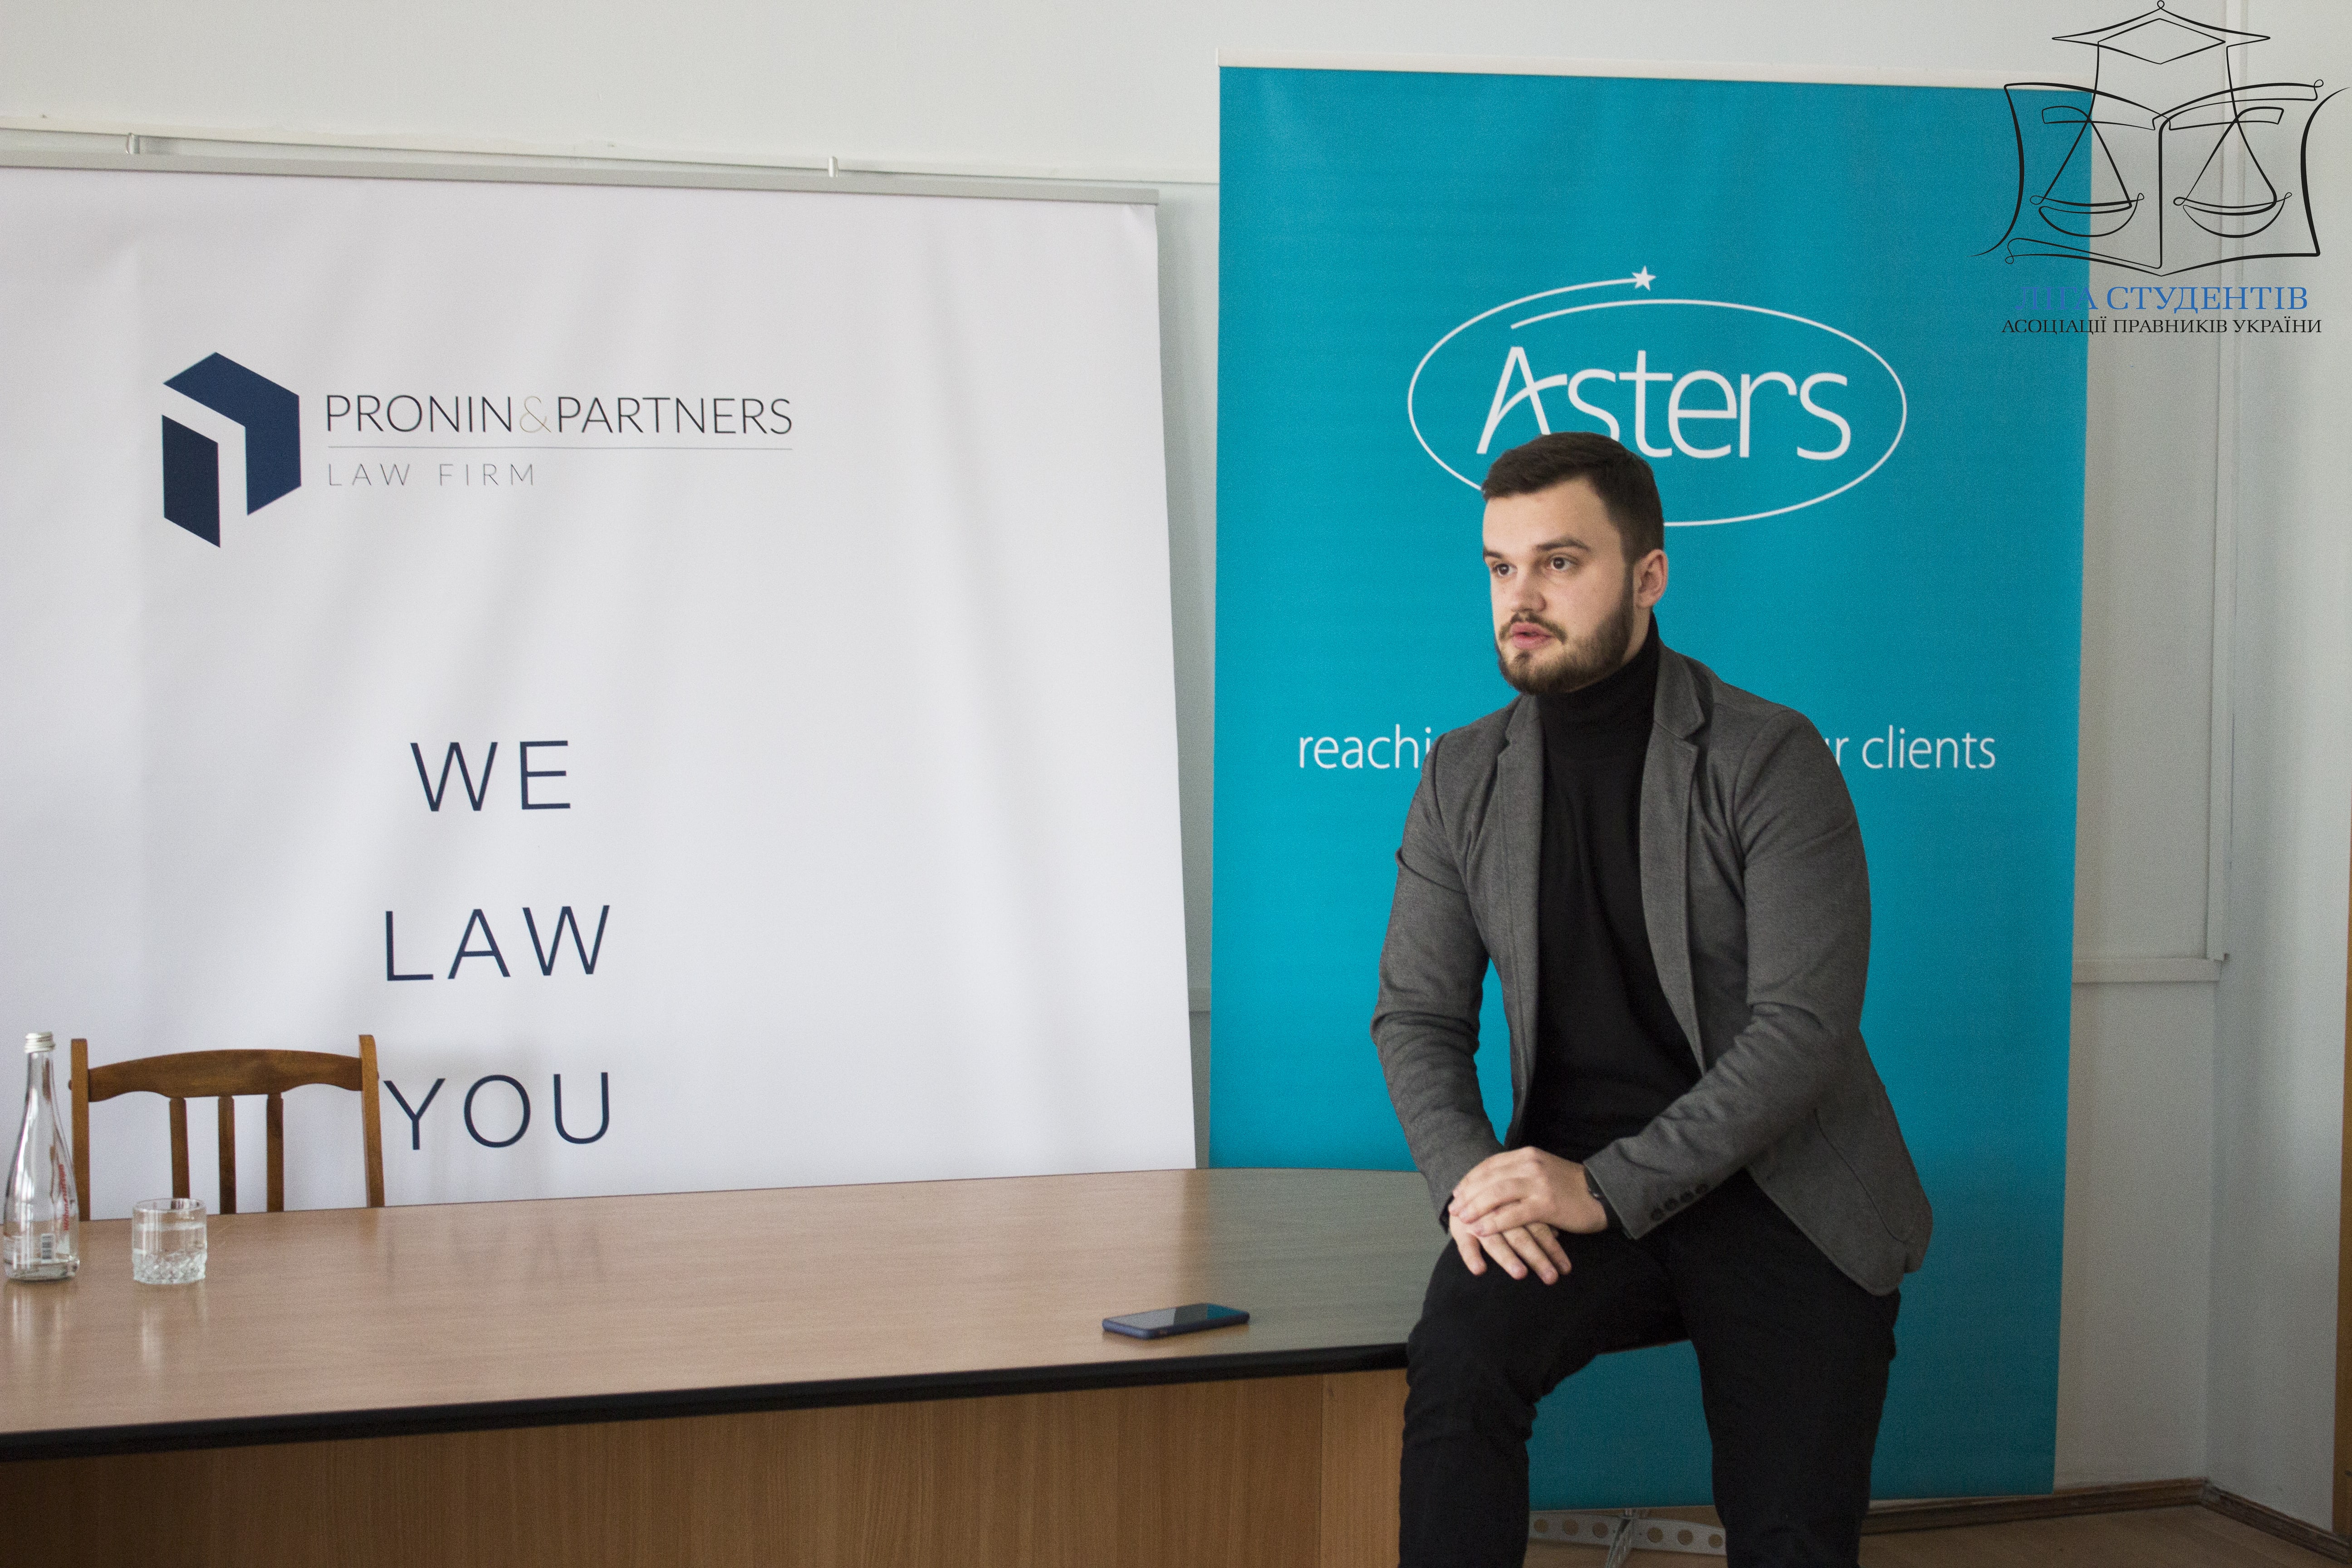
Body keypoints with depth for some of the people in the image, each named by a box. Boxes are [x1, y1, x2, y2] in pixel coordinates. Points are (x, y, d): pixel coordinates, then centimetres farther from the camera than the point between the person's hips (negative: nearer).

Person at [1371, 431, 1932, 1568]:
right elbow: (1416, 1017, 6)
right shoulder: (1465, 777, 5)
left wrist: (1609, 1188, -24)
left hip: (1773, 1187, -2)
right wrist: (1468, 1179, -15)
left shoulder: (1771, 760, -9)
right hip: (1578, 1185, 2)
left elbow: (1803, 1028, -16)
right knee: (1456, 1365, -29)